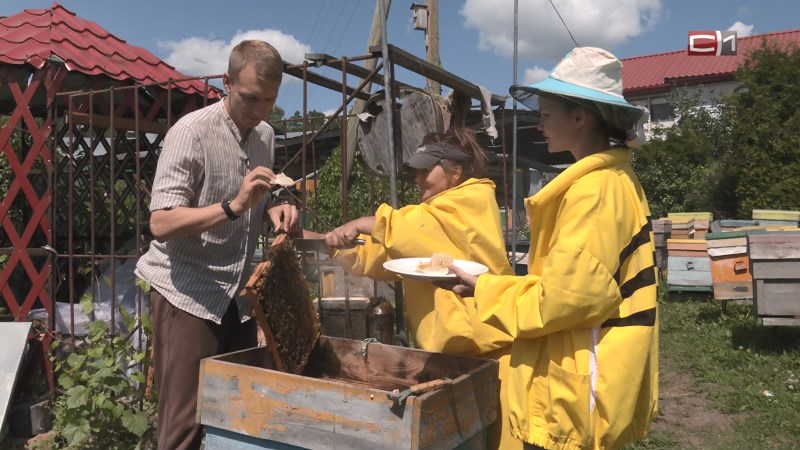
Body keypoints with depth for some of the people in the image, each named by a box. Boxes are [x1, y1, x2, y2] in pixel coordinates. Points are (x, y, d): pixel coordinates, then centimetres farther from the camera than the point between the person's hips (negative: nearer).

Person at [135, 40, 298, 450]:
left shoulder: (266, 135, 8)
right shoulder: (191, 132, -13)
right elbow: (161, 224, -19)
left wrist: (274, 210, -2)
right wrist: (234, 206, -31)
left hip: (238, 295, 7)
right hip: (187, 293, -6)